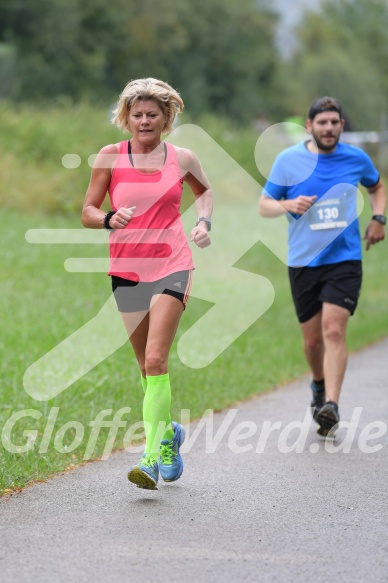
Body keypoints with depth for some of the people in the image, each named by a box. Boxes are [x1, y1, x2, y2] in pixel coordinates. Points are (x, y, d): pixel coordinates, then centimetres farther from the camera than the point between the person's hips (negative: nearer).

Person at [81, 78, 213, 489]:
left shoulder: (182, 159, 3)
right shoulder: (110, 157, 0)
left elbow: (204, 190, 24)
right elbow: (87, 213, 2)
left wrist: (204, 222, 5)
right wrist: (110, 219, -19)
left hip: (172, 265, -2)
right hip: (126, 267, 2)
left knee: (155, 360, -16)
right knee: (147, 366, 11)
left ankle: (151, 457, -17)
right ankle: (168, 432, 36)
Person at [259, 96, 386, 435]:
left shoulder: (356, 159, 3)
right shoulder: (288, 160, -1)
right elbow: (264, 205, 3)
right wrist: (289, 205, -18)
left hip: (345, 258, -1)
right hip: (303, 261, 1)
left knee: (334, 329, -18)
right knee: (313, 338, 9)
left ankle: (331, 405, -24)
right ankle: (320, 385, 39)